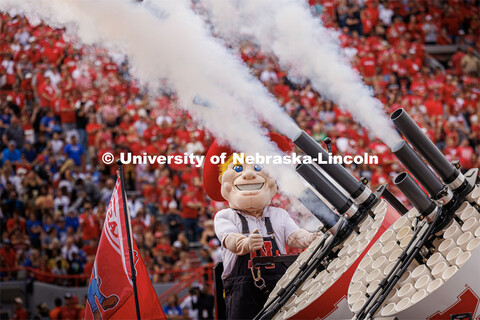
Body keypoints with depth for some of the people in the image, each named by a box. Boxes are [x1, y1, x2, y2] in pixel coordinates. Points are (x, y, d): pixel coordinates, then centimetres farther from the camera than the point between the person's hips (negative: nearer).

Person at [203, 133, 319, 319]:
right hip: (243, 288, -2)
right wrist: (246, 244, -34)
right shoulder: (225, 217, 11)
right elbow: (230, 239, -9)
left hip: (279, 285, 2)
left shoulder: (279, 216, 20)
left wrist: (311, 239, -21)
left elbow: (294, 235, 4)